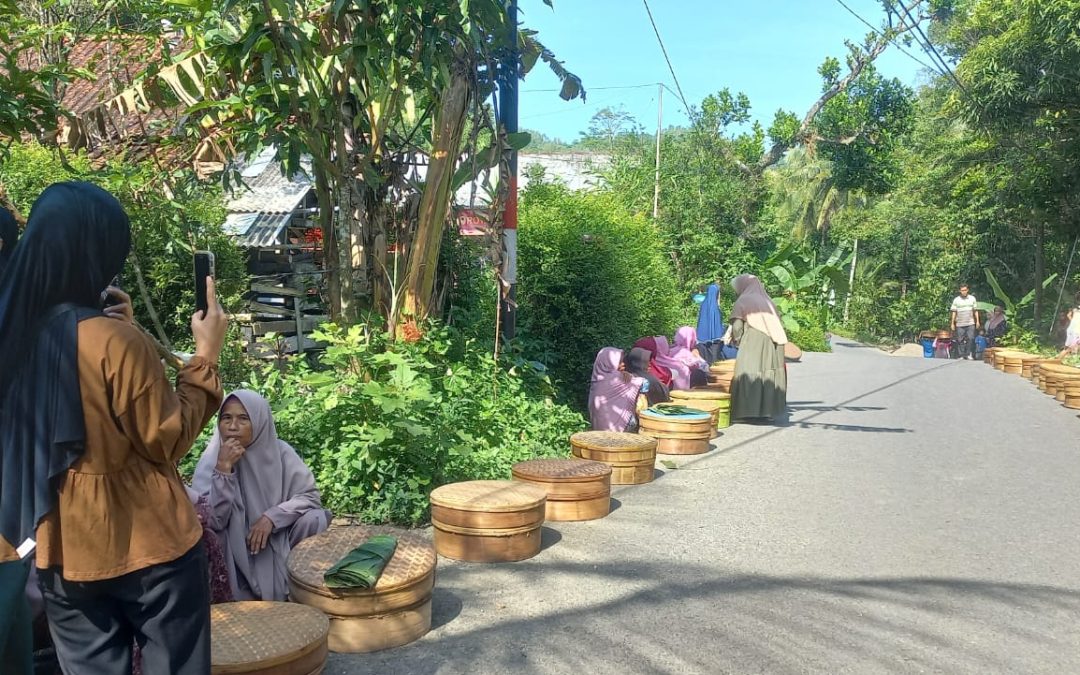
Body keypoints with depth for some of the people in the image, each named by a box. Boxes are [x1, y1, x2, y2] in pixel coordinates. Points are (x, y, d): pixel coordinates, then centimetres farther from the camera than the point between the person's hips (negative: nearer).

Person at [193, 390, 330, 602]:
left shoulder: (279, 451, -7)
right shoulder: (211, 459, -10)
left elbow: (310, 496, -9)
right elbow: (211, 521, -20)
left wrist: (271, 517, -23)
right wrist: (223, 468, -28)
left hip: (278, 542, 1)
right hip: (237, 552, -1)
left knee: (313, 519, -23)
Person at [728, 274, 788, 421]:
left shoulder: (743, 302, 0)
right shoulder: (768, 301, 16)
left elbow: (736, 327, -7)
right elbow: (778, 325, 11)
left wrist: (737, 340, 12)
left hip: (751, 347, -6)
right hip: (771, 348, 6)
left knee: (748, 375, -2)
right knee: (768, 375, 10)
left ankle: (746, 411, -4)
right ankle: (767, 409, 12)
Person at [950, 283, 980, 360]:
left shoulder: (972, 298, 7)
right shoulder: (956, 300, 3)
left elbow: (975, 311, 9)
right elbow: (954, 312, 3)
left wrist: (977, 321, 4)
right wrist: (952, 323, -1)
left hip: (970, 323, 0)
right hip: (960, 324, 0)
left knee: (970, 338, -6)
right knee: (960, 340, 0)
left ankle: (968, 354, 6)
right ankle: (962, 355, 7)